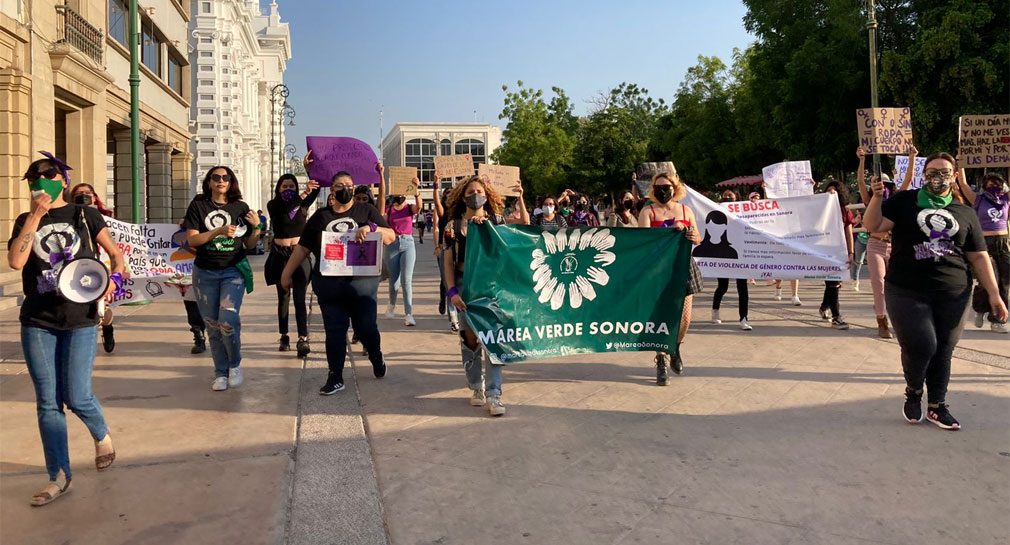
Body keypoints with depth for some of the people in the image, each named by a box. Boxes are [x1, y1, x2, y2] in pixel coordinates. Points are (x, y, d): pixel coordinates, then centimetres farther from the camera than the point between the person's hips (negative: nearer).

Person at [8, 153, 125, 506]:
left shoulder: (85, 215, 3)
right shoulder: (26, 221, 7)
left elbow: (115, 252, 10)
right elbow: (15, 261, -10)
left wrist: (114, 278, -10)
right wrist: (36, 216, -11)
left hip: (80, 320, -2)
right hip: (38, 322, 2)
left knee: (76, 397, -6)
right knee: (47, 402, 4)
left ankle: (102, 436, 27)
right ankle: (59, 477, 15)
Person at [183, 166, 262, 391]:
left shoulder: (240, 208, 4)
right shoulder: (198, 205, 2)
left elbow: (249, 245, 8)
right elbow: (192, 240, -6)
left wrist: (256, 227, -9)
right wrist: (219, 231, -17)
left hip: (233, 271, -1)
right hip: (205, 273, 1)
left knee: (227, 320, -17)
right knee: (212, 324, 7)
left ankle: (235, 364, 7)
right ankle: (220, 372, 21)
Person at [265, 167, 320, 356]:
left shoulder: (302, 205, 5)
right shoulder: (274, 205, -1)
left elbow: (317, 188, -7)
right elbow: (285, 208, -22)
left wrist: (310, 168, -18)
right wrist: (304, 192, -32)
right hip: (280, 255, 0)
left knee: (299, 297, -8)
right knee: (284, 296, 9)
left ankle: (303, 339, -17)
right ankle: (284, 337, 18)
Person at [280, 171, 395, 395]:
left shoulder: (366, 210, 7)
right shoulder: (320, 216, 12)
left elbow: (390, 237, 0)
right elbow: (303, 247, 13)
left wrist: (370, 228, -18)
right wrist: (287, 273, 10)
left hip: (362, 281, -1)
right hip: (328, 284, 2)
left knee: (367, 327, 3)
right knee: (334, 331, 4)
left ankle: (377, 358, 33)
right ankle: (335, 378, 12)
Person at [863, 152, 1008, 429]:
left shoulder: (966, 213, 11)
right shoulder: (904, 201, 4)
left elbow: (979, 257, 11)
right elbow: (874, 225, -3)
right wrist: (877, 197, -18)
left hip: (953, 295, 3)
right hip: (907, 292, -3)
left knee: (943, 351, 6)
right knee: (920, 345, -11)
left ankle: (937, 405, 23)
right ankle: (913, 391, 18)